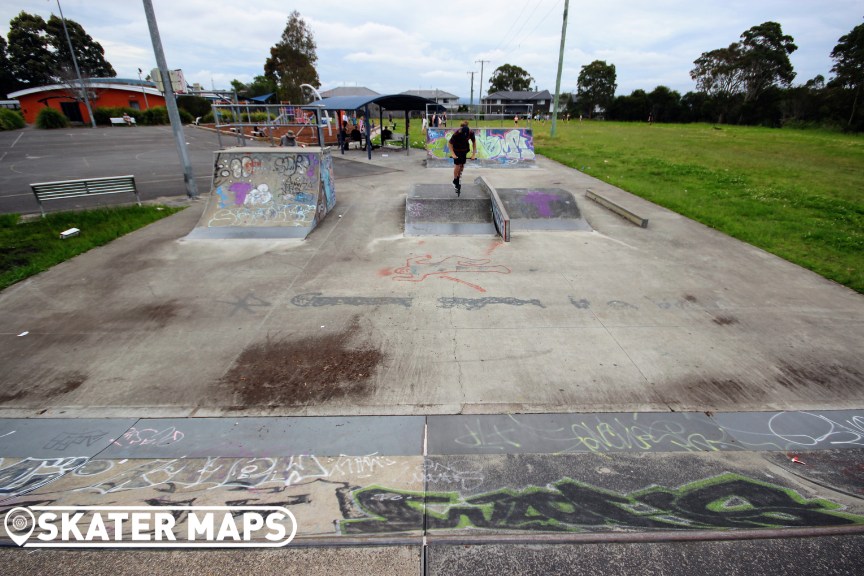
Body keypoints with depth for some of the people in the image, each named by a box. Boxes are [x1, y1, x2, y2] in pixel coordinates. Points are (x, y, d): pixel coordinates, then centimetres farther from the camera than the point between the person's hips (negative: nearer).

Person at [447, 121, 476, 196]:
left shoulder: (471, 133, -23)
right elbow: (450, 144, -21)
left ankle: (459, 179, 21)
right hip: (457, 150, -3)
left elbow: (474, 143, -9)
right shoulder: (456, 133, -32)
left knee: (462, 165, 2)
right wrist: (453, 154, -31)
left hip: (464, 150, 3)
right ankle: (455, 181, 7)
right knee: (457, 165, -10)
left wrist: (474, 154, -14)